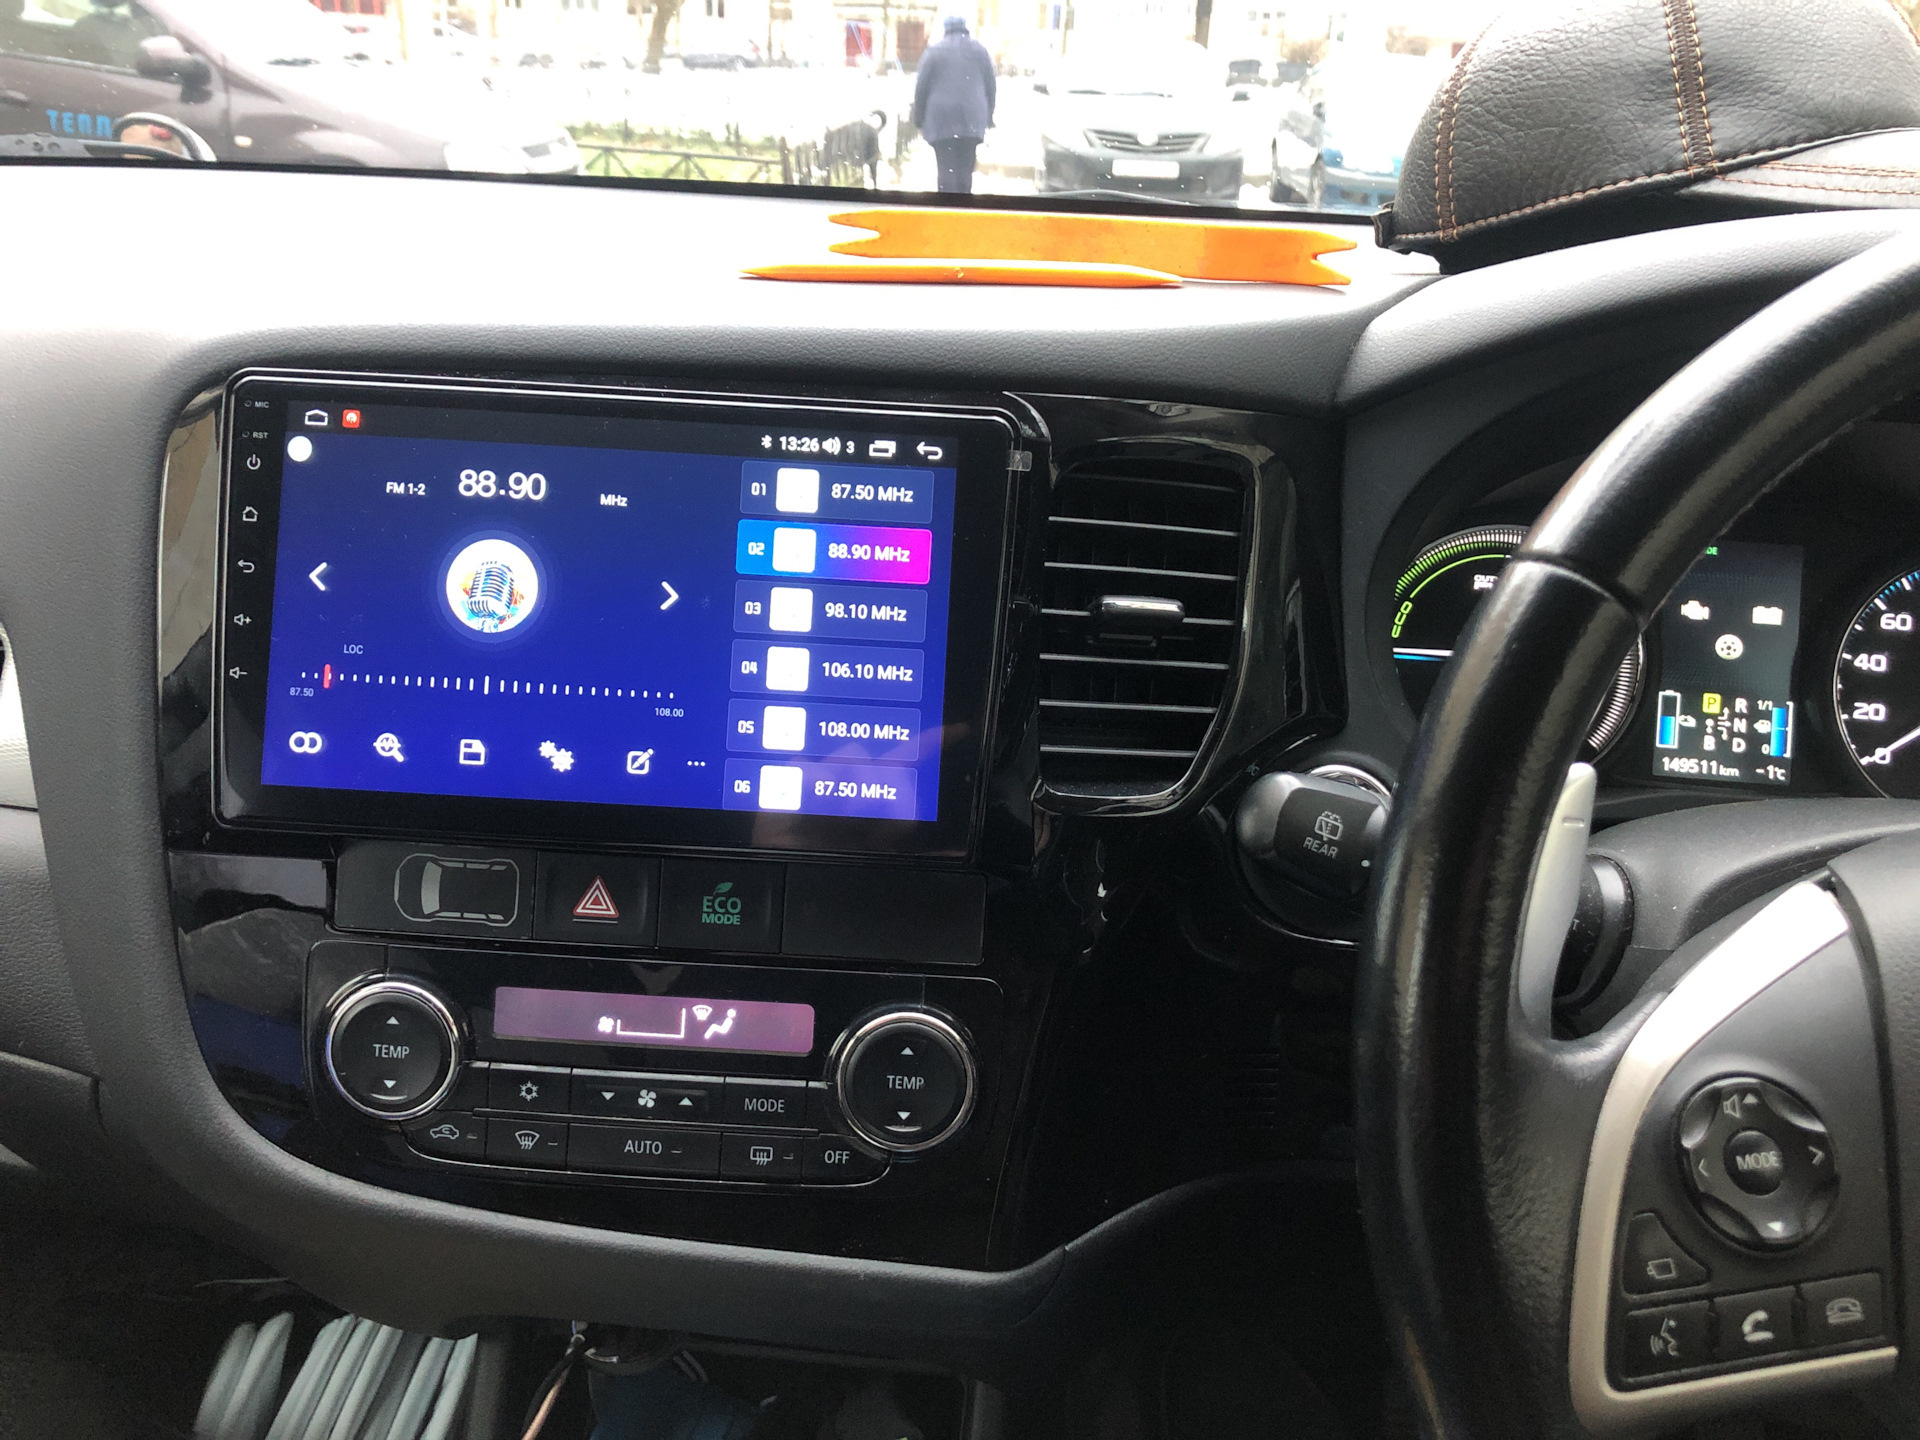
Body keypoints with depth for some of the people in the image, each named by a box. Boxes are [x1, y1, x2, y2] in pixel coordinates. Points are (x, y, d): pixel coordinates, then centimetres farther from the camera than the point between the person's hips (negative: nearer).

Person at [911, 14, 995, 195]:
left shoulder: (934, 51, 4)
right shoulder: (980, 51, 11)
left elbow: (921, 87, 3)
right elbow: (990, 86, 13)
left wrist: (918, 119, 10)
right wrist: (988, 117, 18)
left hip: (942, 119, -2)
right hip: (971, 120, 2)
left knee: (947, 169, -5)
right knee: (965, 169, 5)